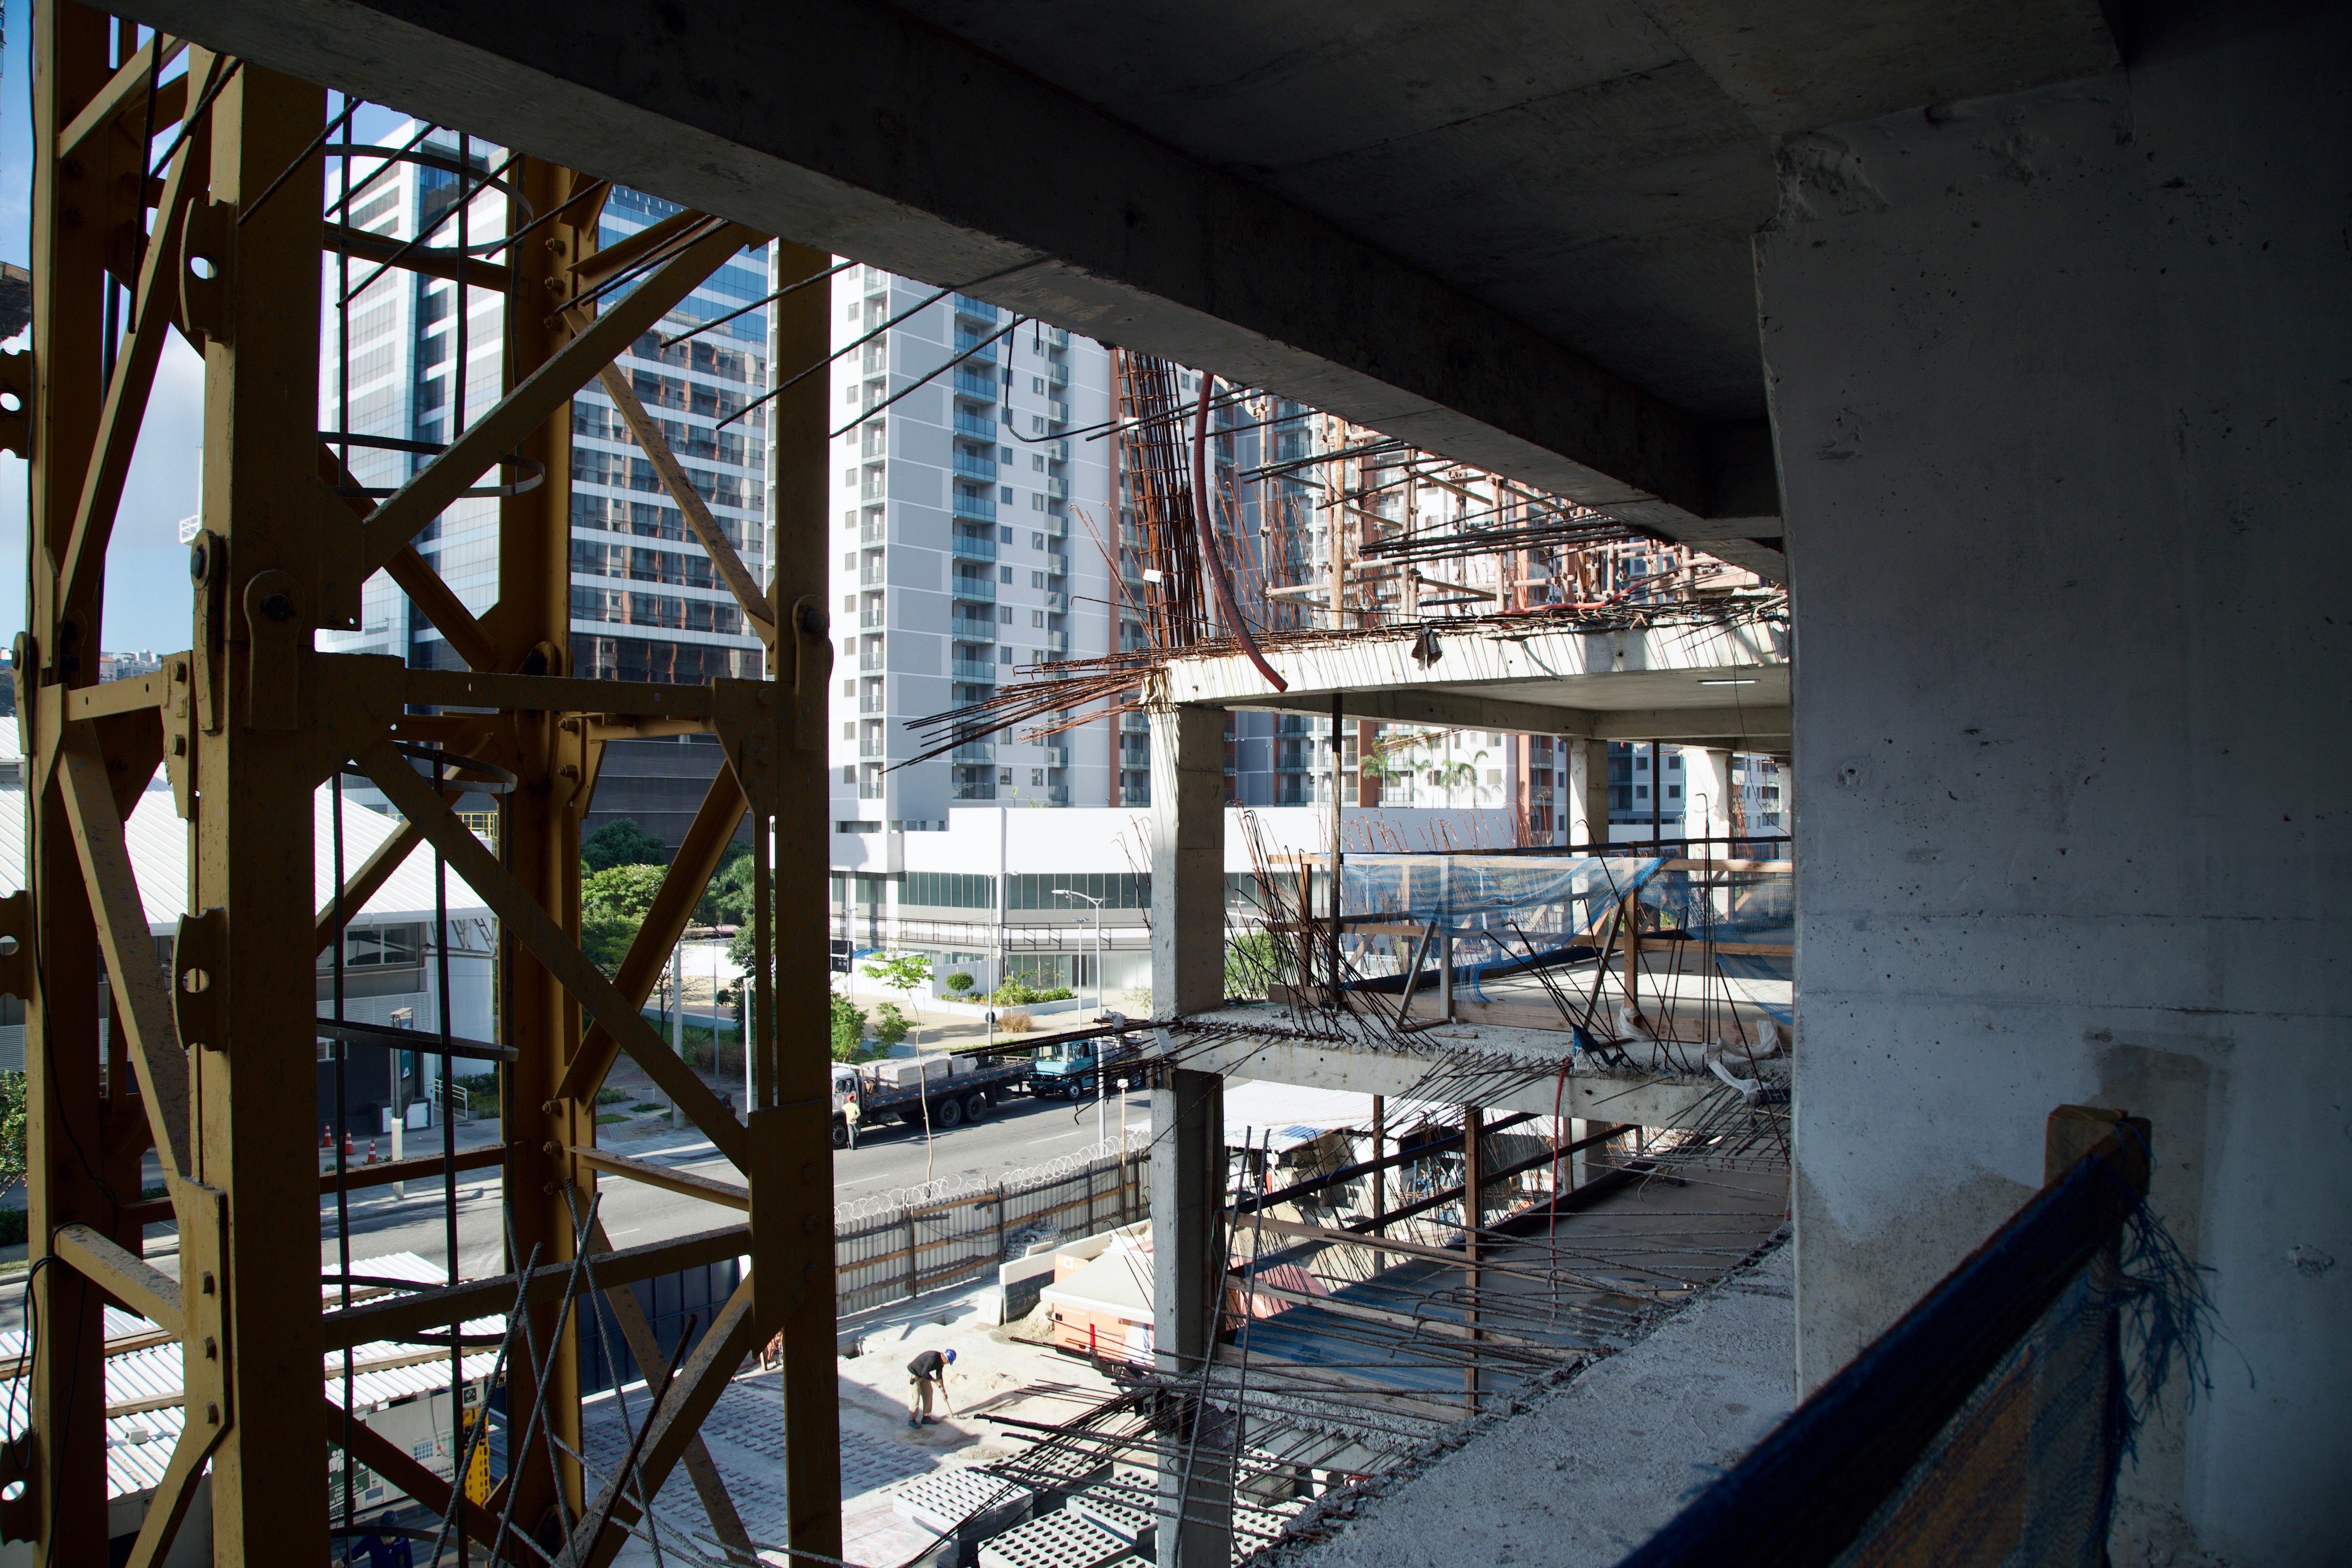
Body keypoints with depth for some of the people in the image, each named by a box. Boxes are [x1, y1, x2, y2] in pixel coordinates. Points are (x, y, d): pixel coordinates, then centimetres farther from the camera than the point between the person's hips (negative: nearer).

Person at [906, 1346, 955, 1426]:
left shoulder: (941, 1361, -3)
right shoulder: (933, 1358, -33)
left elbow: (940, 1377, 7)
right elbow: (925, 1373, -31)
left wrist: (943, 1392, 9)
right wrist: (936, 1381, -20)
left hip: (923, 1376, 9)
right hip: (913, 1375, -9)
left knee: (928, 1395, 8)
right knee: (915, 1398, -6)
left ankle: (926, 1417, 18)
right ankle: (912, 1420, 7)